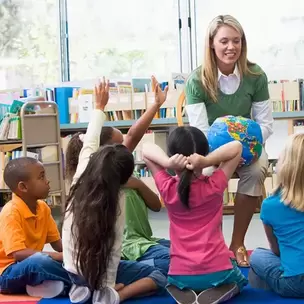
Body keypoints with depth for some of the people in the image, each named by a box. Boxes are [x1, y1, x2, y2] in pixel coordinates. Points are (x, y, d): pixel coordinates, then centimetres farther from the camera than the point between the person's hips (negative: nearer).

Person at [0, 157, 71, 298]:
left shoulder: (43, 207, 3)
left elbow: (57, 243, 8)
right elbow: (19, 254, -30)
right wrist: (61, 256, -33)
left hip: (33, 264, 8)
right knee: (39, 261, -38)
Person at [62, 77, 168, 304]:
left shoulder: (81, 176, -6)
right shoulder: (116, 200, -17)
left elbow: (90, 142, 4)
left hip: (73, 272, 5)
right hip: (100, 271, -5)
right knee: (163, 275, 1)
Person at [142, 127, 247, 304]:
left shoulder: (167, 189, -9)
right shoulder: (215, 186, -11)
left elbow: (147, 149, 0)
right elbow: (236, 147, -4)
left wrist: (167, 163, -20)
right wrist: (207, 161, -20)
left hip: (180, 275, 2)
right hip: (218, 271, -1)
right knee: (239, 280, 35)